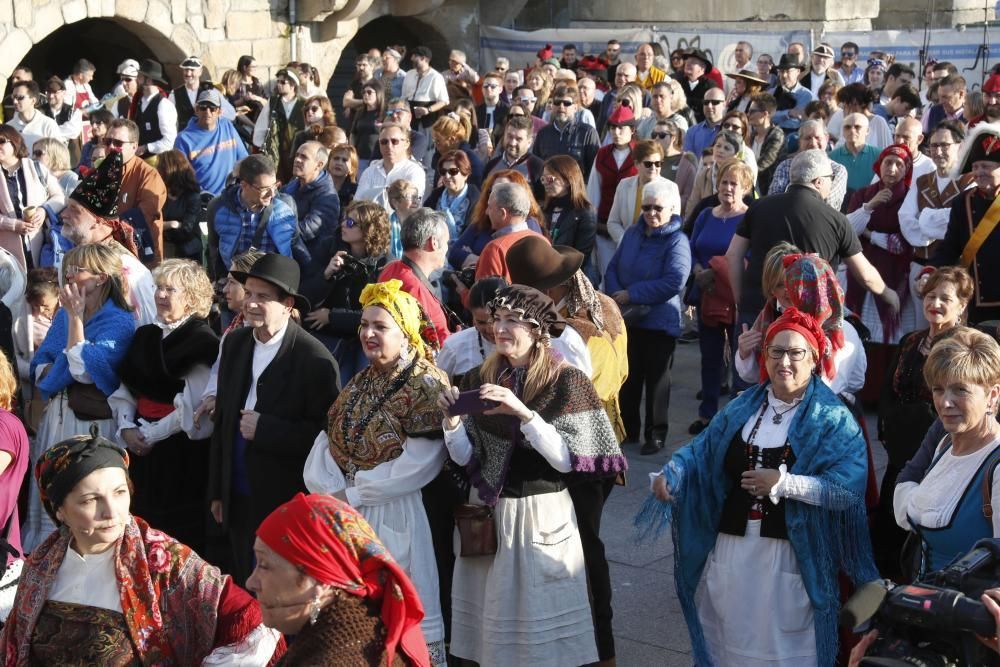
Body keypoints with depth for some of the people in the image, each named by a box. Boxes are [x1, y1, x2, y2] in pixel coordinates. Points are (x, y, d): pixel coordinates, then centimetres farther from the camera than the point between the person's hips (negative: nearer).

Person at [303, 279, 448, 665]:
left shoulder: (426, 385, -10)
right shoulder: (359, 384, 12)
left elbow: (417, 466, -19)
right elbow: (326, 441, 5)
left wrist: (353, 494, -15)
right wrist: (332, 490, -14)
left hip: (393, 516, -7)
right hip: (345, 516, 7)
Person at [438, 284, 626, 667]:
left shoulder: (566, 382, -10)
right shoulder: (478, 380, 3)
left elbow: (565, 461, -17)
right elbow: (464, 457, 2)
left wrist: (523, 413, -28)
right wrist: (451, 420, -16)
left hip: (543, 514, -4)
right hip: (488, 512, 4)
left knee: (541, 620, 4)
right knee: (493, 614, 13)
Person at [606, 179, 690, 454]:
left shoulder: (677, 241, -12)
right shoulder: (632, 233, 6)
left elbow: (674, 282, -23)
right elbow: (613, 268, 8)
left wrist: (631, 294, -20)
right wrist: (615, 294, -13)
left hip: (659, 321, -5)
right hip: (627, 318, 5)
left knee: (656, 378, 6)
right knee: (628, 375, 14)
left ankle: (656, 433, 19)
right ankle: (628, 428, 29)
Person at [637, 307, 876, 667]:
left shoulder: (833, 419, -7)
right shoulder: (742, 408, 9)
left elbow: (848, 487, -18)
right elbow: (702, 449, 9)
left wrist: (783, 483, -24)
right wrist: (670, 474, -11)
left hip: (792, 554, -4)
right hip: (732, 548, 5)